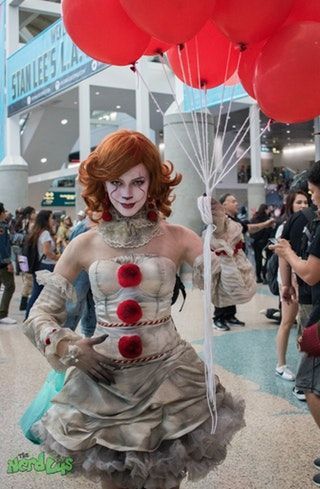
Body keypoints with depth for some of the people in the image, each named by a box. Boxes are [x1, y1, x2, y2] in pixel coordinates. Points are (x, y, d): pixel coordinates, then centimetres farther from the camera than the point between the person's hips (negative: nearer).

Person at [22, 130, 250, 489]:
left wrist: (223, 233, -17)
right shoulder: (84, 245, -1)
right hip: (103, 381, 1)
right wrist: (68, 347, -12)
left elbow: (237, 289, -8)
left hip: (168, 375, -1)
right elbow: (39, 316, 4)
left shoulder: (176, 238, -3)